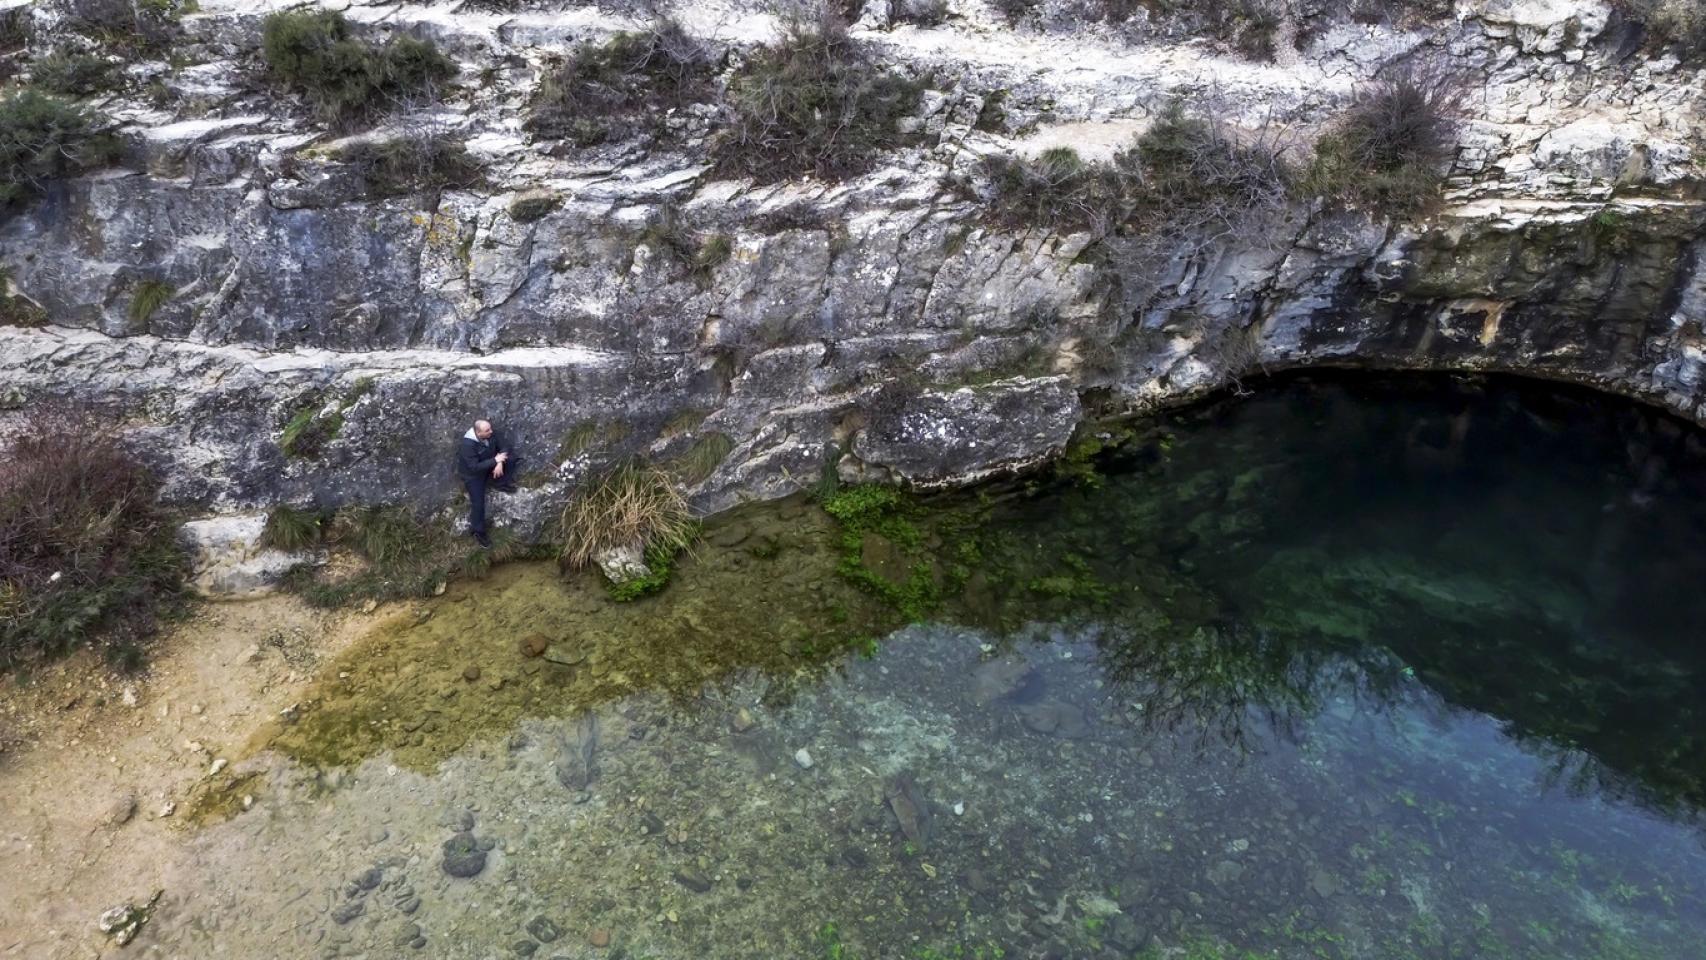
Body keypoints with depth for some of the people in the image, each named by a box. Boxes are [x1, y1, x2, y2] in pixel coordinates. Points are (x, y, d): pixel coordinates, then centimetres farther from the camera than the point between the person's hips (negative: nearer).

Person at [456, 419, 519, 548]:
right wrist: (495, 461, -36)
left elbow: (504, 443, -12)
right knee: (478, 502, -11)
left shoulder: (491, 433, -21)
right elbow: (475, 467, -37)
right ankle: (477, 531, 5)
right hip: (472, 473, -6)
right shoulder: (468, 445, -37)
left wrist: (500, 462, -27)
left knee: (511, 459, -13)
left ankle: (498, 483, 3)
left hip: (489, 464, 6)